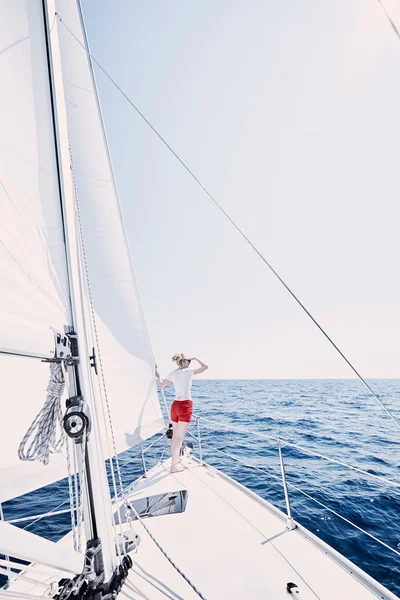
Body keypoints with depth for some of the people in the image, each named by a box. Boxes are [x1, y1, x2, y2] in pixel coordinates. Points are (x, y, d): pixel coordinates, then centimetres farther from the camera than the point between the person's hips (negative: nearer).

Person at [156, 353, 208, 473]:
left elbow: (161, 385, 19)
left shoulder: (172, 374, 5)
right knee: (179, 437, 1)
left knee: (175, 435, 17)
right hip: (185, 406, -7)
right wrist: (196, 359, 8)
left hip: (175, 405, 7)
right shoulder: (187, 371, -10)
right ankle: (174, 466, 9)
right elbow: (205, 367, -3)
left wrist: (158, 377, 36)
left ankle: (174, 462, 29)